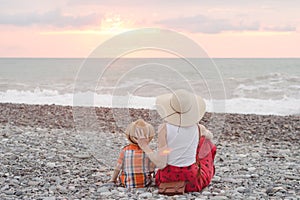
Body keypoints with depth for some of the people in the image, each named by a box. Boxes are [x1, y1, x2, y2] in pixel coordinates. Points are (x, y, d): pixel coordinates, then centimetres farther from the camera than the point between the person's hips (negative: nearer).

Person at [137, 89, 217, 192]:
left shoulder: (164, 128, -19)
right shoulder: (198, 127, -10)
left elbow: (161, 164, -18)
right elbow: (210, 136, 16)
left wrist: (145, 147, -5)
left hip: (168, 179, 0)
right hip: (193, 181, 0)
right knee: (206, 141, 26)